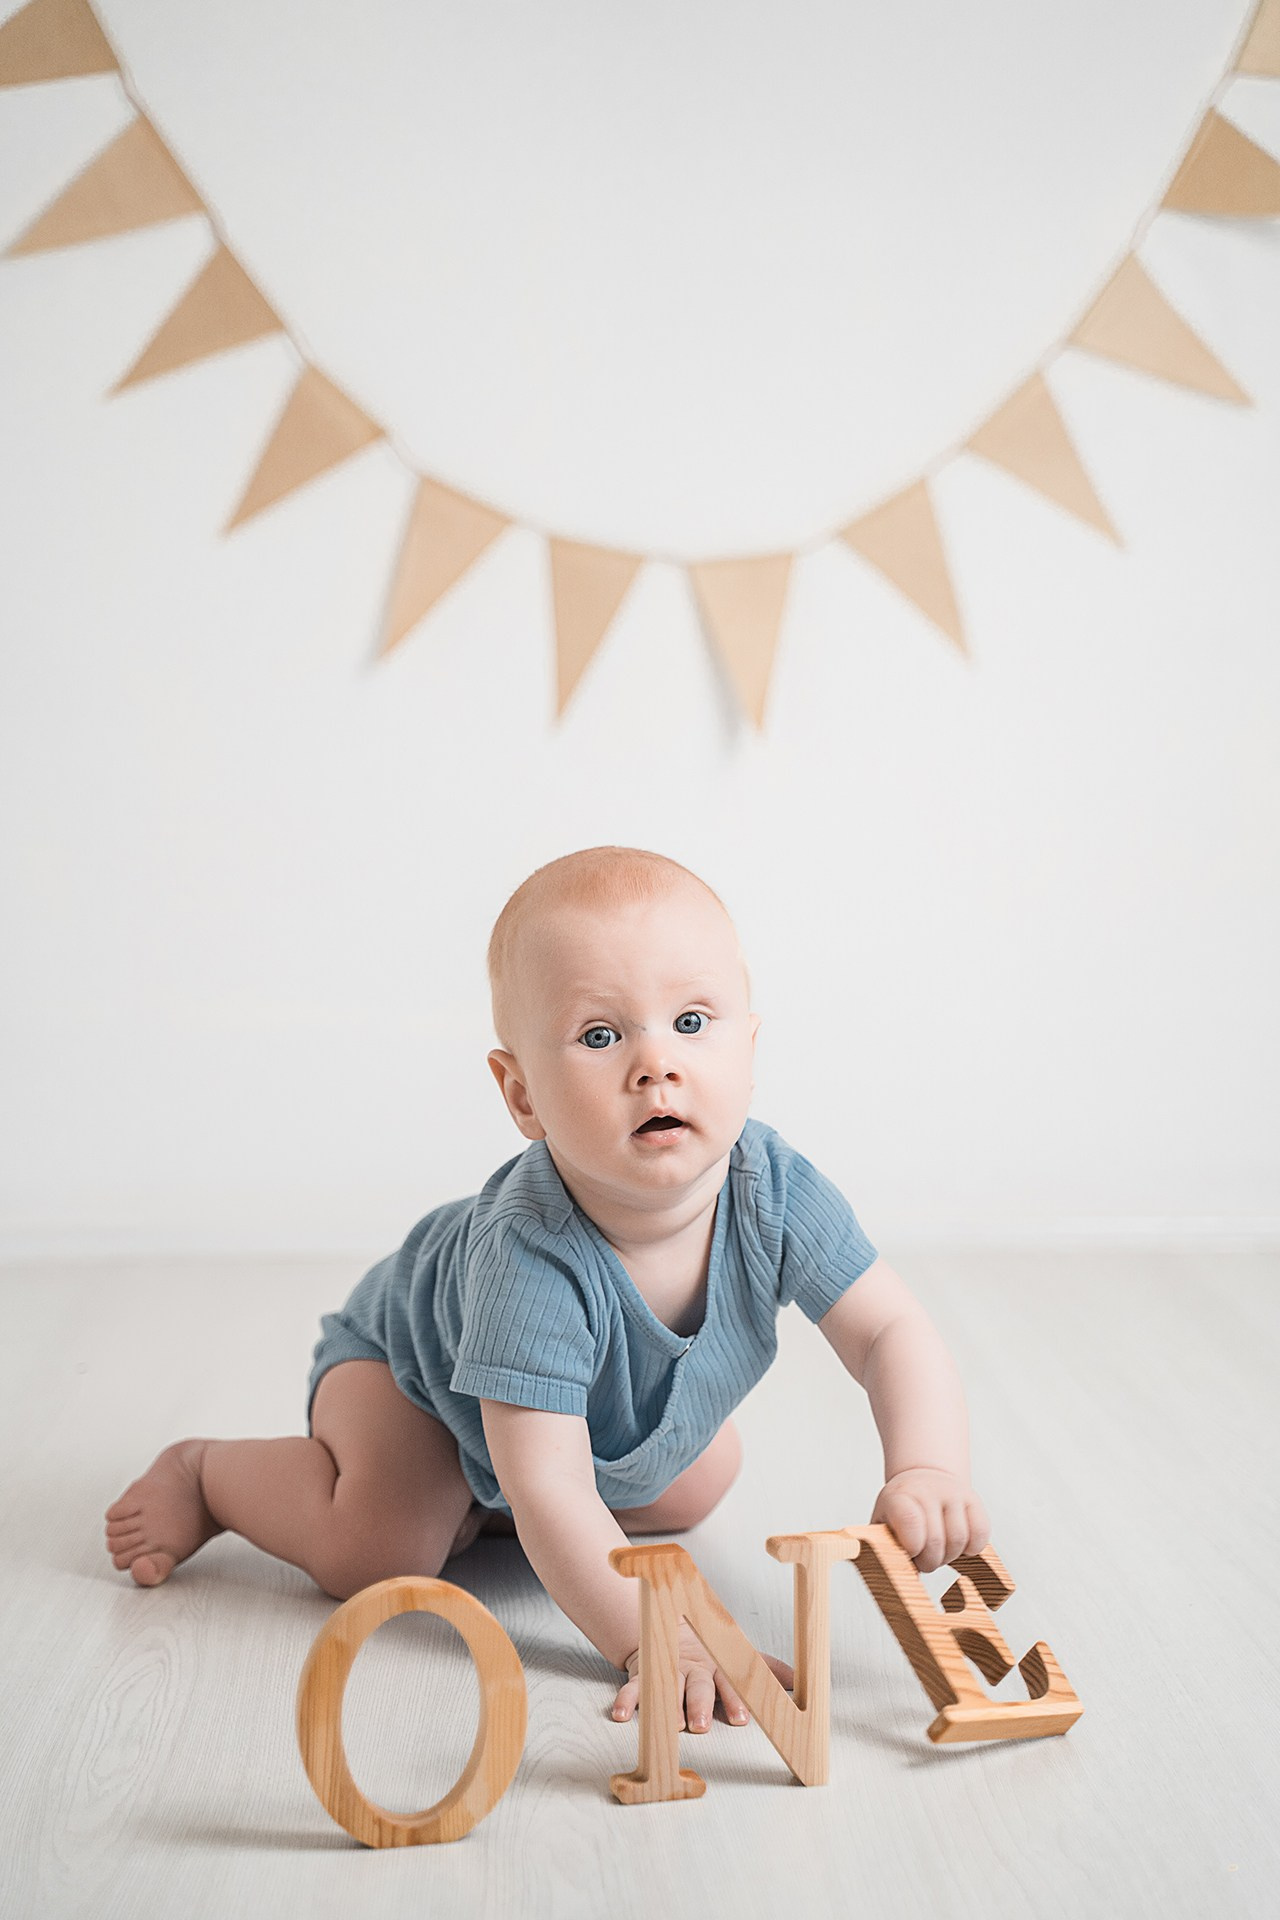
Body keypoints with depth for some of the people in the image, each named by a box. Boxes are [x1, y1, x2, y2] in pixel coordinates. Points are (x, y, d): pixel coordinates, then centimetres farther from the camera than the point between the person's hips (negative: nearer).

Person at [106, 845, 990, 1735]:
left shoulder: (776, 1189, -32)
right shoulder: (533, 1258, -46)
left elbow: (895, 1334, -27)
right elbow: (548, 1487, -44)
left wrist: (927, 1472, -47)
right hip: (409, 1351, -6)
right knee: (381, 1550, -26)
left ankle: (474, 1498, 30)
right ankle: (203, 1474, 5)